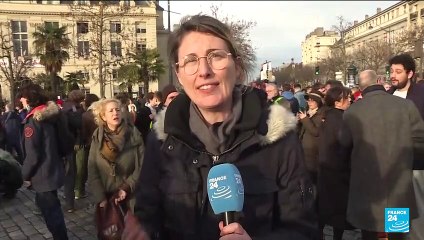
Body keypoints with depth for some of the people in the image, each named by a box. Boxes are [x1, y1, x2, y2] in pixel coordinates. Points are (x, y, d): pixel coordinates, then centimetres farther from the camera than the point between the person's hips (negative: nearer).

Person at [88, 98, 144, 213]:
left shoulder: (134, 134, -7)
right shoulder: (97, 137, -1)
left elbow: (142, 166, -7)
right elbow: (92, 170, -3)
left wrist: (126, 188, -15)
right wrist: (100, 198, -10)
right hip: (106, 198, 2)